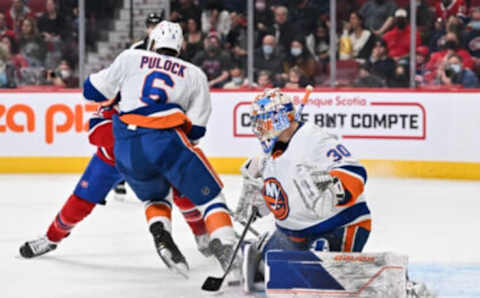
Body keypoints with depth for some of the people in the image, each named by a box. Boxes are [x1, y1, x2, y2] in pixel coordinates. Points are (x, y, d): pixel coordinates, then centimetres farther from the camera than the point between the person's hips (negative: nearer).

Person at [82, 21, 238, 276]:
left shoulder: (130, 58, 18)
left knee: (154, 197, 28)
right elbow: (195, 129, 15)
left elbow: (93, 90, 21)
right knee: (209, 195, 8)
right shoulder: (195, 74, 20)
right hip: (167, 140, -2)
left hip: (126, 147, 2)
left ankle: (160, 234, 0)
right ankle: (225, 250, -13)